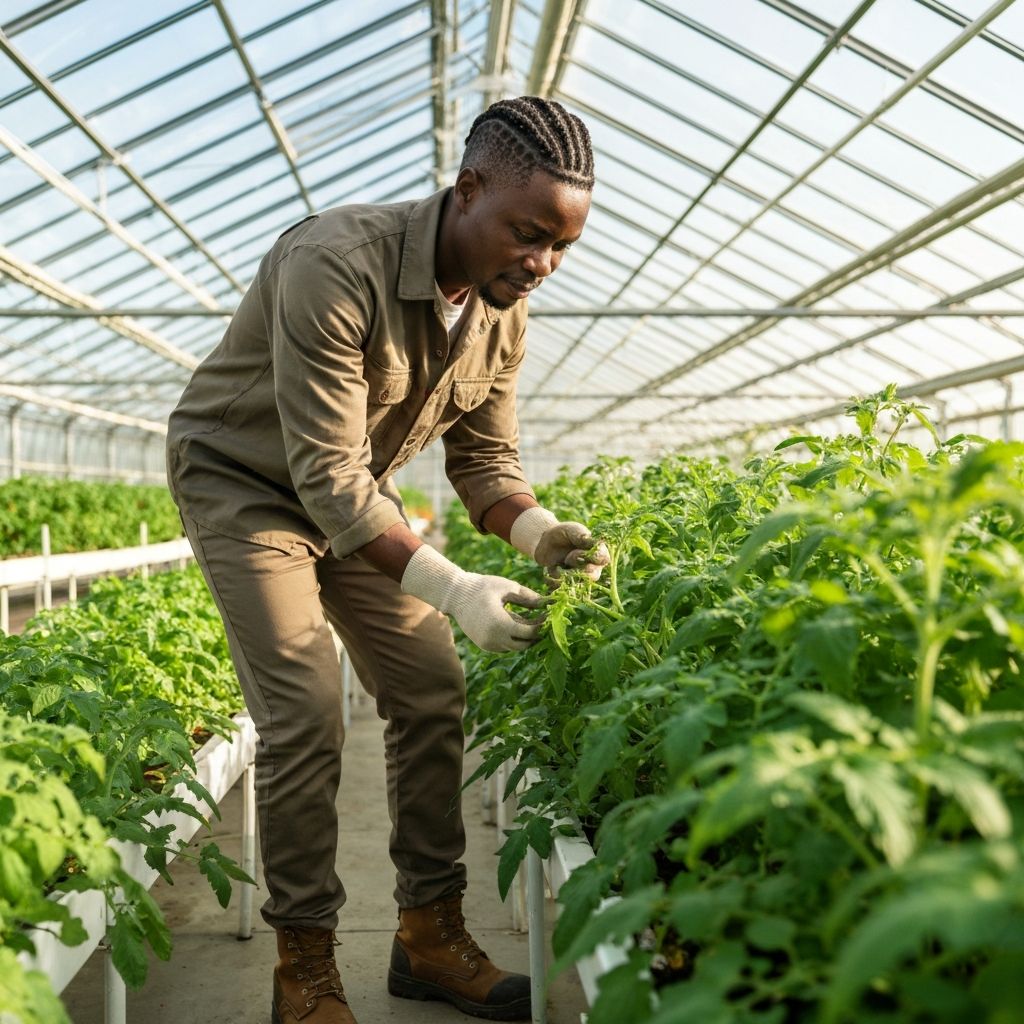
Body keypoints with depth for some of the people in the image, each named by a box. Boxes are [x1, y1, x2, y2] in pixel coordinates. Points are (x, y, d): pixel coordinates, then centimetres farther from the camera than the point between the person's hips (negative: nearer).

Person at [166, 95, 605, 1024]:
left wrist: (538, 531, -22)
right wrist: (453, 589, -39)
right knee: (305, 715, -15)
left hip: (355, 493, 7)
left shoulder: (503, 313, -10)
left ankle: (431, 935, 13)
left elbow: (485, 457, -1)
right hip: (247, 483, -6)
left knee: (432, 694, 0)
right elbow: (327, 477, -34)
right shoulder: (337, 267, -34)